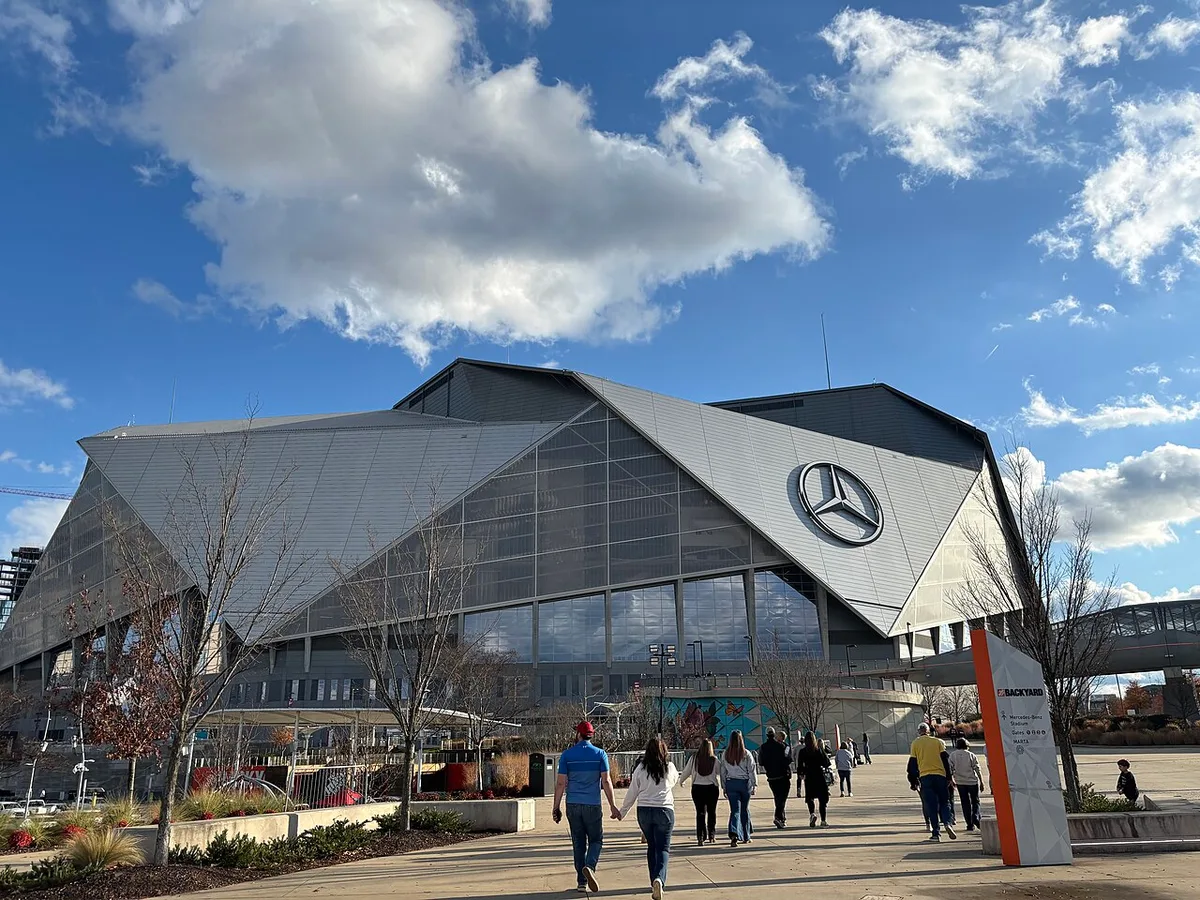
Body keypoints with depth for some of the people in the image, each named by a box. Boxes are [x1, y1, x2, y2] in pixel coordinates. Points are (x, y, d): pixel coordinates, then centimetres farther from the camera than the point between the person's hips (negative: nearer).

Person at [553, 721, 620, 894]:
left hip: (573, 805, 1)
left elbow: (561, 783, -2)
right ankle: (590, 866, -16)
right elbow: (606, 781, -6)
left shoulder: (567, 754, 0)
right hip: (592, 805, -1)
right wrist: (612, 804, -1)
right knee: (596, 840, 10)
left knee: (578, 843, 11)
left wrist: (556, 807, 3)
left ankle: (582, 882, 11)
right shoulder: (600, 754, -2)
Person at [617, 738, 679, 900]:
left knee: (651, 846, 17)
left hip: (644, 811, 2)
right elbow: (675, 781, 20)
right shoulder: (670, 768, -3)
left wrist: (622, 812, 13)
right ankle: (659, 879, -23)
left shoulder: (640, 769, -3)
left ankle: (654, 882, 23)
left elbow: (632, 793, 2)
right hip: (664, 810, -1)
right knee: (663, 848, 0)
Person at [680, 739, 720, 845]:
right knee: (711, 811, 15)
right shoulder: (714, 760, -5)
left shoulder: (694, 758, -3)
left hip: (697, 788, 0)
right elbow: (721, 773, 3)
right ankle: (711, 834, 21)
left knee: (700, 812, 4)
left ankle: (700, 836, -1)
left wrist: (681, 781, 22)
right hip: (712, 788, 0)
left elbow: (686, 771, 5)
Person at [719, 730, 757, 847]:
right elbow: (752, 770, -5)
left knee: (735, 810, 2)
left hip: (730, 783, 1)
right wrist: (754, 785, 3)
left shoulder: (725, 754, 0)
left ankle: (734, 834, -19)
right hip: (745, 783, -1)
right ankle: (746, 837, 24)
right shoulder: (746, 754, -7)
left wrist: (724, 787, 12)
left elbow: (723, 771, 5)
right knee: (745, 809, 14)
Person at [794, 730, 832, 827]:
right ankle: (823, 821, 5)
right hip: (821, 777, 0)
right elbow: (827, 763, -2)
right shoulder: (819, 750, -3)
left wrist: (800, 775, 11)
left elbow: (799, 766, -2)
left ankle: (812, 814, -13)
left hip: (809, 778, 0)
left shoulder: (802, 752, -2)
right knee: (823, 799, 9)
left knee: (810, 798, 13)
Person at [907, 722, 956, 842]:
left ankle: (936, 833, 0)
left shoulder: (915, 744, 6)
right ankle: (948, 823, -15)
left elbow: (912, 764, 5)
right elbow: (945, 759, 3)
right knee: (944, 802, 11)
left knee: (931, 806, 3)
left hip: (925, 777, -1)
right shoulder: (938, 741, 8)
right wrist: (949, 777, 7)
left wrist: (913, 782, 10)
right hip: (940, 775, 1)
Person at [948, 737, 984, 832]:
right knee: (975, 801, 11)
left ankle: (970, 824, 4)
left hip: (960, 782, 1)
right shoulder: (971, 755, -1)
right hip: (973, 781, -1)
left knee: (965, 803, 7)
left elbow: (950, 769, 0)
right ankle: (975, 818, -11)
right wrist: (981, 782, 3)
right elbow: (977, 769, -3)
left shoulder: (953, 755, 2)